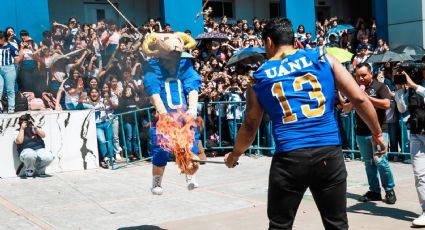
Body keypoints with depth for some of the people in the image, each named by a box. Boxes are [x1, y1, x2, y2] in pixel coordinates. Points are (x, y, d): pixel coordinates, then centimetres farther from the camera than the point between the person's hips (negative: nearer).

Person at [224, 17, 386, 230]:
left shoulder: (260, 77, 9)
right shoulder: (323, 59, 8)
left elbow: (249, 129, 17)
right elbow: (359, 99, 4)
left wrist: (233, 156, 35)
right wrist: (377, 134, 17)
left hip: (289, 158, -1)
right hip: (329, 154, 1)